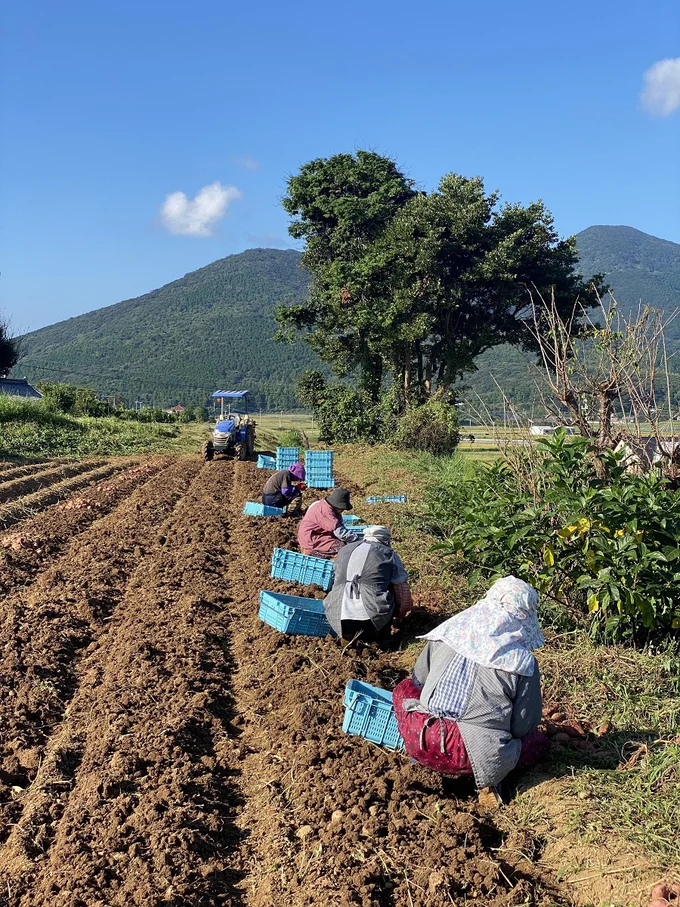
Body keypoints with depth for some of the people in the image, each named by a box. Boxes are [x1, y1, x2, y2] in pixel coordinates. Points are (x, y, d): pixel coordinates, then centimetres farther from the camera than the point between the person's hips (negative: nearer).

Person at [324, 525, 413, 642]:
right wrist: (400, 616, 31)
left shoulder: (344, 550, 18)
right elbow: (403, 590, 12)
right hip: (372, 619, -3)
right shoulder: (389, 554, 7)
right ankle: (378, 633, 7)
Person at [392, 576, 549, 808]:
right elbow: (524, 725, 2)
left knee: (405, 688, 30)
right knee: (538, 741, 25)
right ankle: (488, 779, 3)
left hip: (422, 743, 2)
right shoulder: (524, 663, -3)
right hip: (478, 756, -2)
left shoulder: (447, 632, 5)